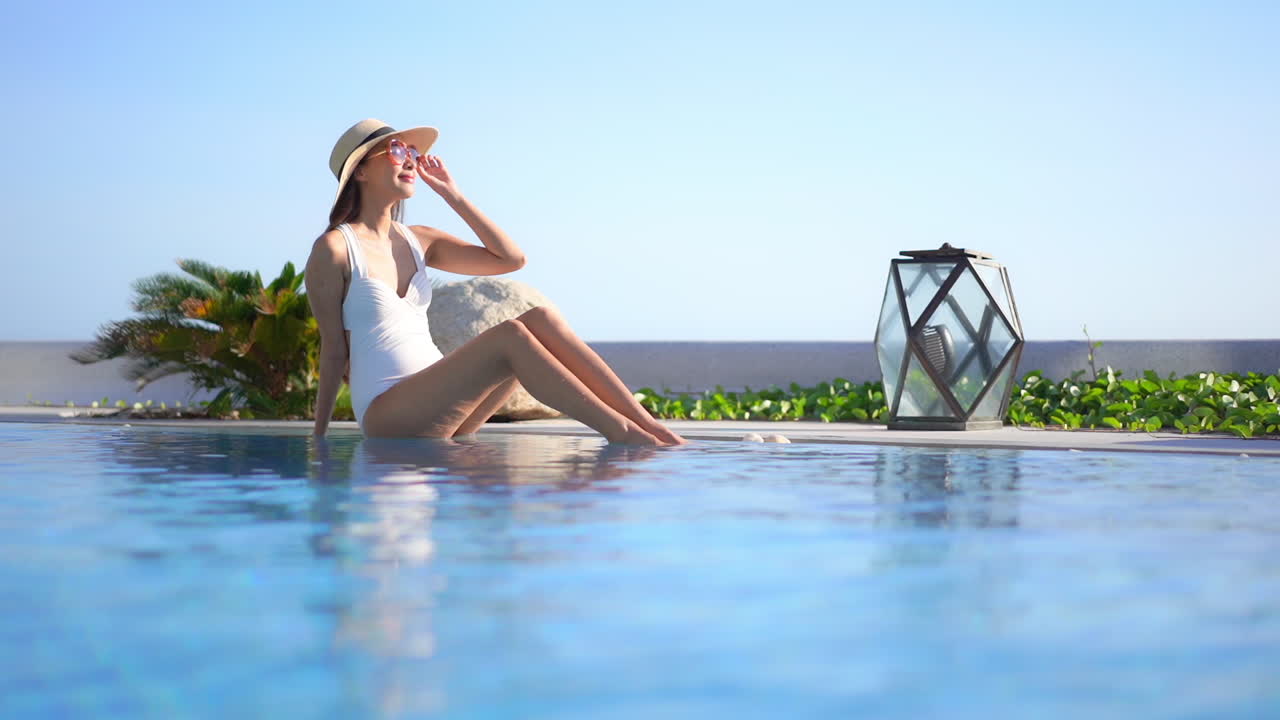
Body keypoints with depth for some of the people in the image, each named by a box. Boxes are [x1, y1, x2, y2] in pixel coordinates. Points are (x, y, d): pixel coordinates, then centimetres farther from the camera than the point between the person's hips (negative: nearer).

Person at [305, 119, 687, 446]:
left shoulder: (418, 241, 16)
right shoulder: (333, 249, -4)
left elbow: (511, 258, 10)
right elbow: (333, 350, -4)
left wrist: (452, 196, 10)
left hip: (437, 400, 7)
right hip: (386, 415, -7)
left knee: (538, 319, -14)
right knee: (509, 336, -28)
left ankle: (648, 426, -23)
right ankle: (622, 434, -34)